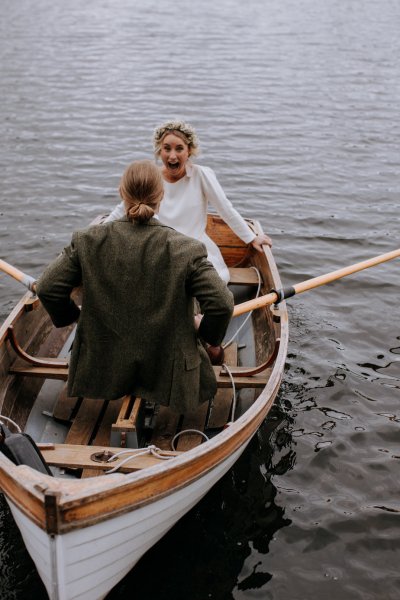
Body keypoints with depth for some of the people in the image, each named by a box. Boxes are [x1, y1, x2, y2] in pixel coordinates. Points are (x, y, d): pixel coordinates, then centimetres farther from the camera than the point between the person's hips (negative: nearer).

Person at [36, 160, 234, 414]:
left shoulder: (88, 241, -10)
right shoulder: (186, 249, -17)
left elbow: (47, 288, -6)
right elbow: (222, 304, -17)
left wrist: (71, 314, 15)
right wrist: (206, 331, 5)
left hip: (104, 370, 3)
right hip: (166, 371, -3)